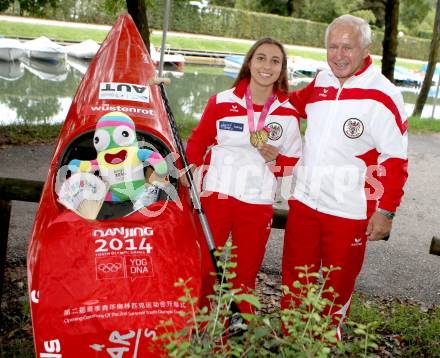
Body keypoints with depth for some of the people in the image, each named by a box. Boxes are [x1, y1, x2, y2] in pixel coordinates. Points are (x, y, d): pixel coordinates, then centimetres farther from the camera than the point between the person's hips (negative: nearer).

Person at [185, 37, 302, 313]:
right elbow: (198, 141, 9)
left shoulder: (288, 113, 4)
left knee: (246, 275, 9)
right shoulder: (222, 102, 0)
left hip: (258, 202, 1)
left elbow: (294, 162, 10)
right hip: (216, 195, -1)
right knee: (202, 268, 0)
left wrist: (275, 160, -10)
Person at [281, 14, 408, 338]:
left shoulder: (383, 96, -13)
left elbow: (395, 160, -11)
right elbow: (298, 103, 26)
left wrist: (386, 211, -13)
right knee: (294, 281, 15)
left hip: (349, 211, -5)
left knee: (338, 287, 12)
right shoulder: (322, 81, 4)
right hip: (304, 200, 5)